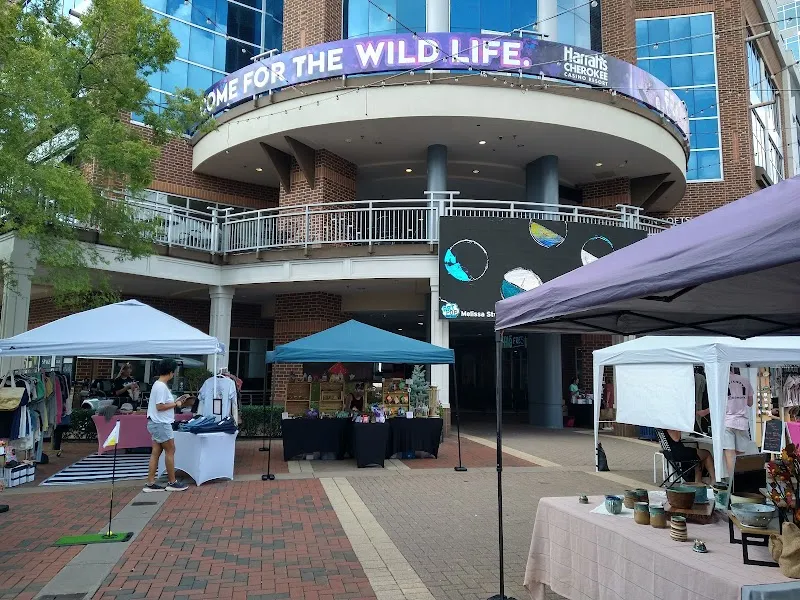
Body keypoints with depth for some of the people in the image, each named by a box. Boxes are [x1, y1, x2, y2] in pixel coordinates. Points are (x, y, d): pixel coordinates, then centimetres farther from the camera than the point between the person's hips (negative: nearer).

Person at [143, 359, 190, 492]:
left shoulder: (159, 385, 13)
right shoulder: (161, 387, -18)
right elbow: (160, 406, -22)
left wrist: (178, 400, 15)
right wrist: (175, 404, -12)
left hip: (157, 423, 10)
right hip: (161, 424, -10)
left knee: (156, 452, 9)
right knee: (170, 451, -1)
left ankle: (150, 483, 11)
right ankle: (172, 482, 8)